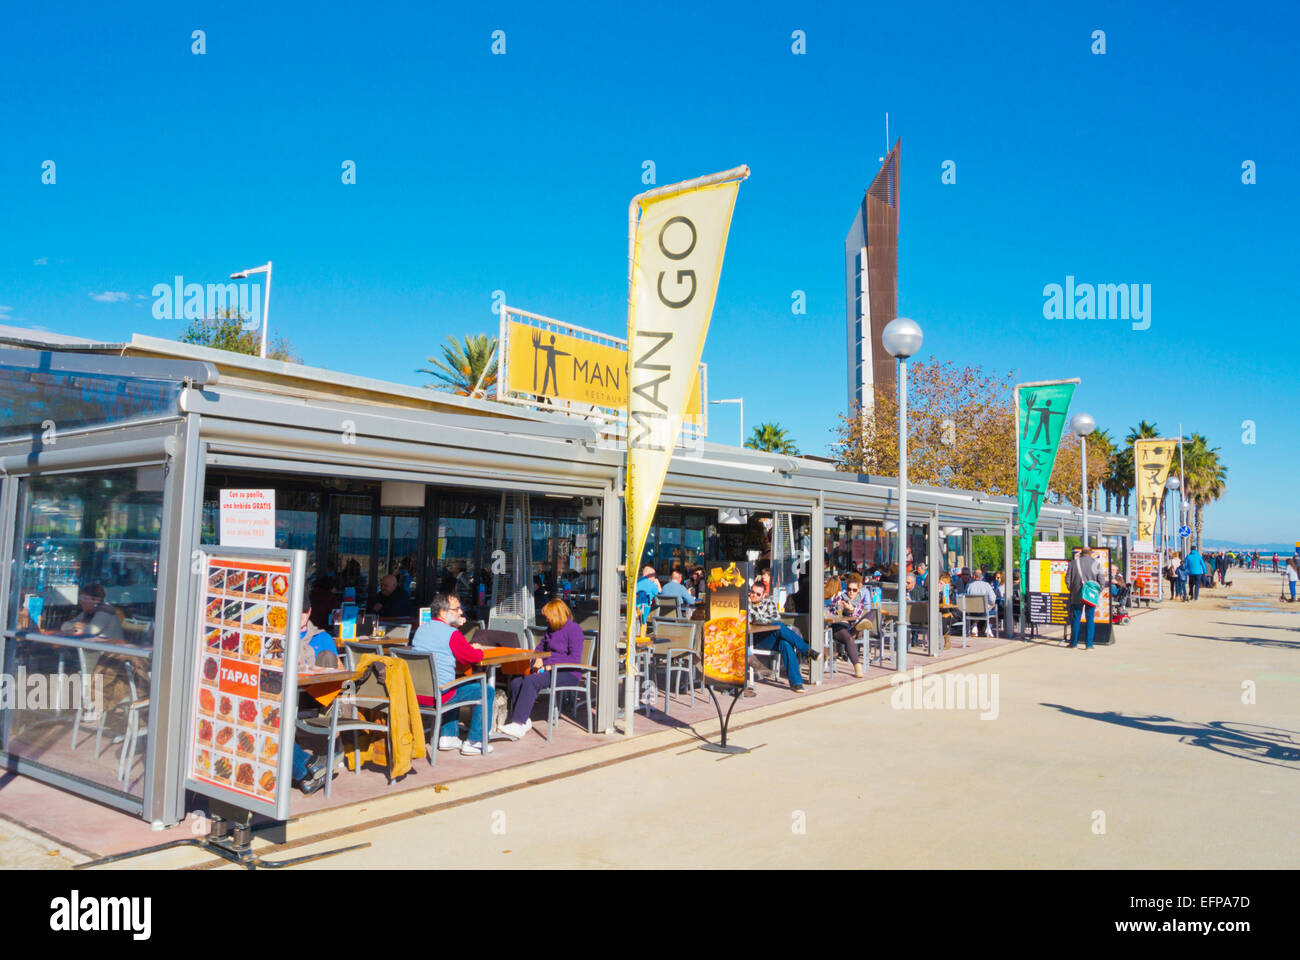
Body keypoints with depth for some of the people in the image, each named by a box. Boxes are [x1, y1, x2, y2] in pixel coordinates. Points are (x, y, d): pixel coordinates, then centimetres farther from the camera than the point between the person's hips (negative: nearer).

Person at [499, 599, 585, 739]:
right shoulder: (552, 629, 20)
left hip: (568, 673, -8)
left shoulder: (573, 629, -6)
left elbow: (575, 659, -15)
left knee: (531, 681, -31)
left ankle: (518, 725, -33)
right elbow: (540, 647, 34)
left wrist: (551, 666, -19)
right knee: (516, 680, -16)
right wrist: (538, 659, 10)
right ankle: (525, 720, -16)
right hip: (549, 668, 8)